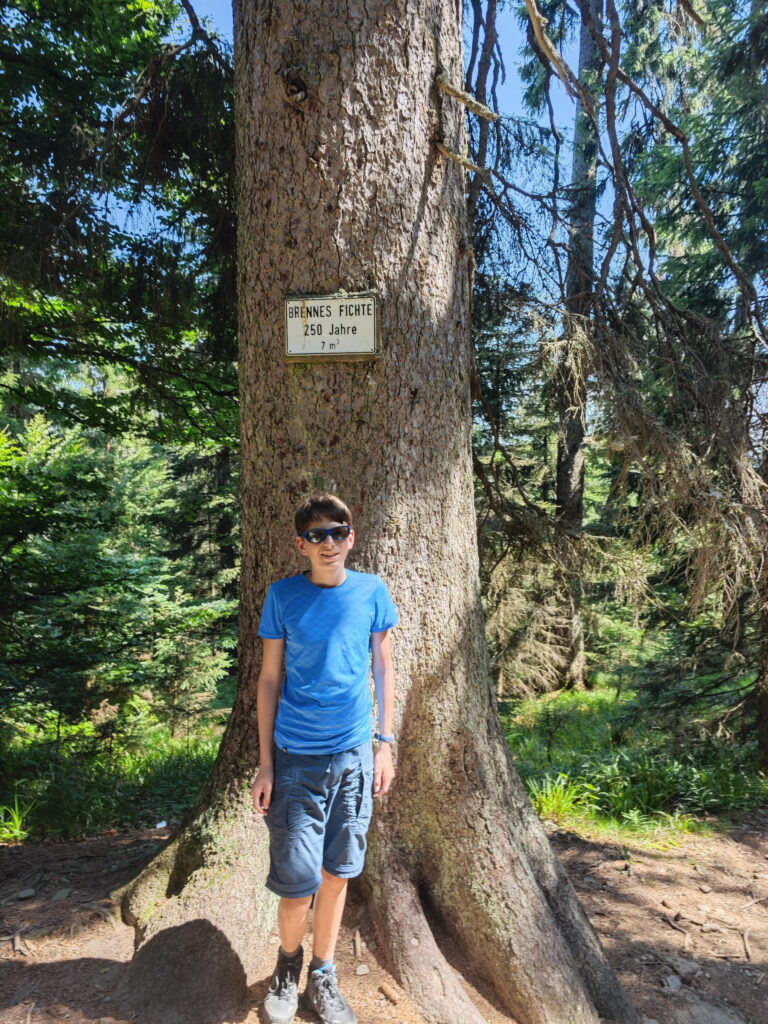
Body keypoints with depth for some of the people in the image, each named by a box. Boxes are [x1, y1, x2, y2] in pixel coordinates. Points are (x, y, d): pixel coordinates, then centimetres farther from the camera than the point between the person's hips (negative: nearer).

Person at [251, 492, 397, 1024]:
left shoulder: (372, 591, -2)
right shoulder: (283, 595, -5)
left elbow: (383, 668, 6)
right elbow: (270, 679, 0)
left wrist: (386, 745, 4)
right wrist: (265, 762, 0)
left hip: (354, 757, 2)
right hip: (296, 759, -1)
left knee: (337, 874, 14)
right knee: (297, 882, 3)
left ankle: (323, 979, 37)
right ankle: (288, 963, 36)